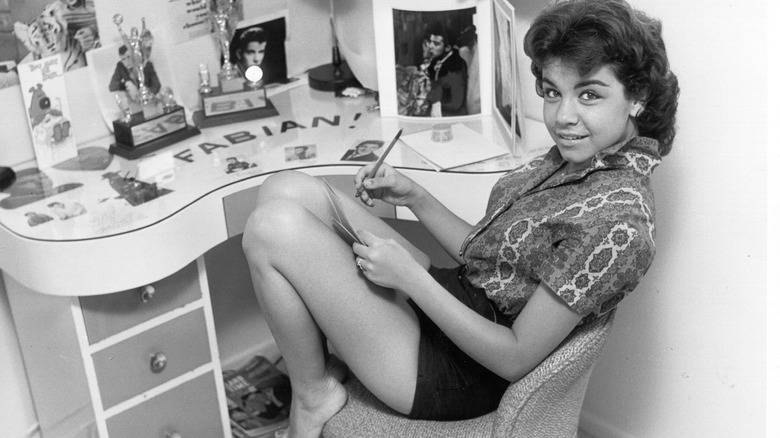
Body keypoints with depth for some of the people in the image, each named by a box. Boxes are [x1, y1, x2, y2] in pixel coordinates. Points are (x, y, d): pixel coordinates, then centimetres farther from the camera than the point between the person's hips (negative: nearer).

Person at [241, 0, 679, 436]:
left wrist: (409, 274, -22)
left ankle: (314, 394, 4)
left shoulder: (617, 218, -25)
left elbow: (515, 358, -22)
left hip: (457, 373, -10)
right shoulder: (572, 159, 3)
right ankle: (320, 361, 9)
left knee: (275, 226, -18)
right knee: (286, 189, 3)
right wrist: (415, 197, 1)